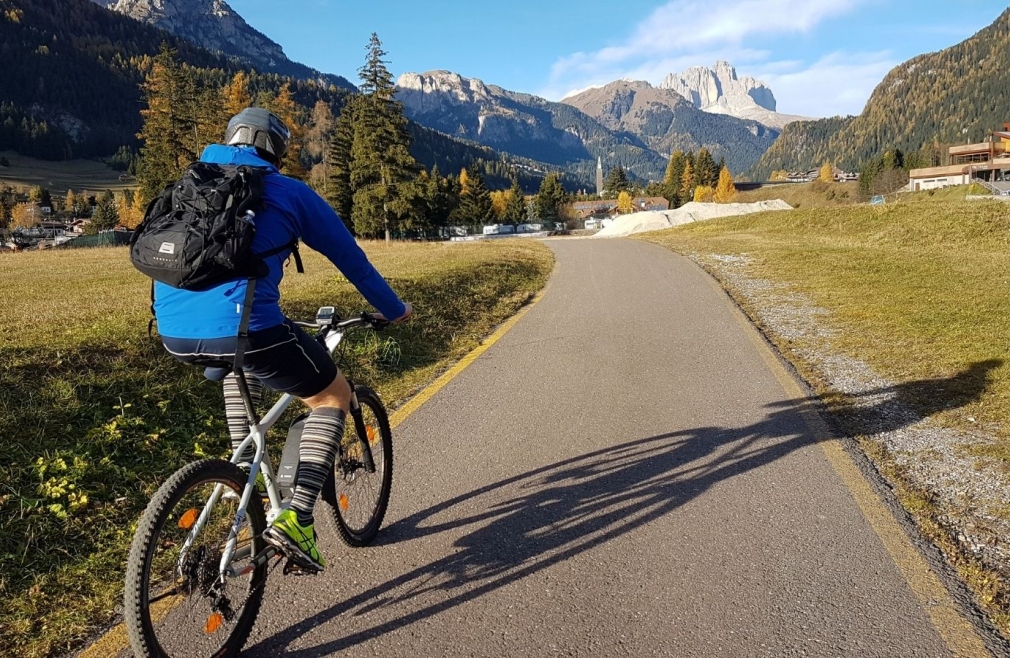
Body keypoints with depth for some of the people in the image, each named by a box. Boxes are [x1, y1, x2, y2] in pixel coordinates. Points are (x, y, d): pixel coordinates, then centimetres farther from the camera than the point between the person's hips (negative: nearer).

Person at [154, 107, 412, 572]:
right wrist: (393, 310, 29)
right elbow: (350, 257, 15)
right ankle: (295, 519, 3)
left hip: (173, 333, 7)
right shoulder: (289, 192, 9)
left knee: (243, 361, 40)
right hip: (243, 327, -6)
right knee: (334, 396, 15)